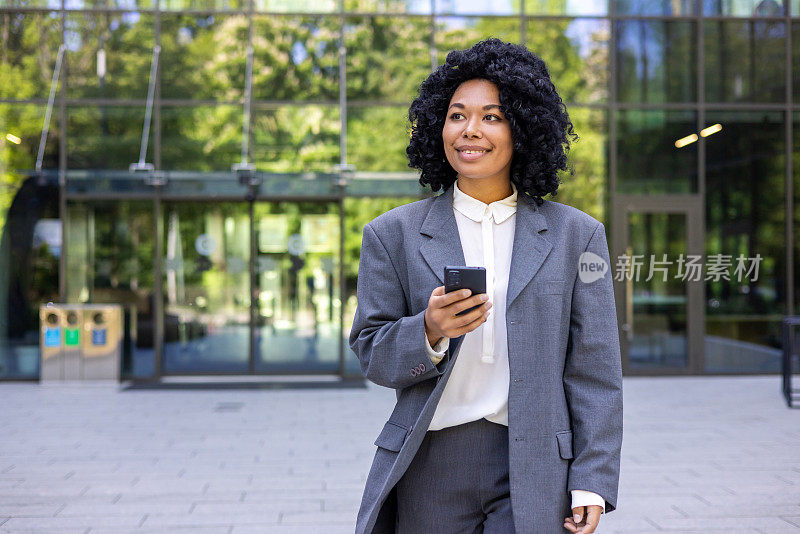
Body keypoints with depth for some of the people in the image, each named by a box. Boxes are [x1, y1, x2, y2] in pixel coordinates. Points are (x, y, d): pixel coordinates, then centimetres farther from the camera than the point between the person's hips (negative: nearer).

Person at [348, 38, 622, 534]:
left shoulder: (577, 235, 5)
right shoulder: (393, 234, 5)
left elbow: (594, 372, 3)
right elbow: (371, 354, 4)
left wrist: (591, 483, -2)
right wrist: (429, 332, -16)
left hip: (535, 473, 0)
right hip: (431, 469, 1)